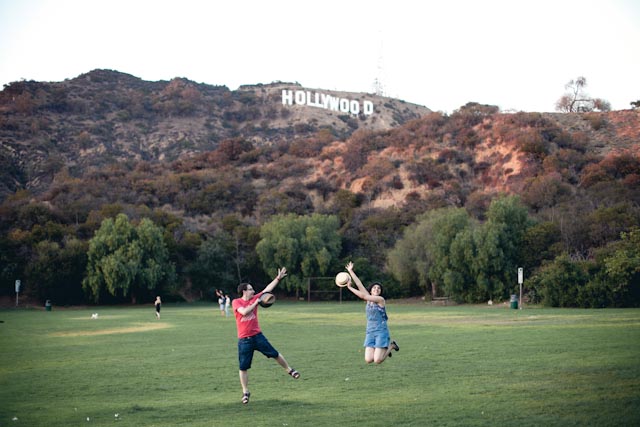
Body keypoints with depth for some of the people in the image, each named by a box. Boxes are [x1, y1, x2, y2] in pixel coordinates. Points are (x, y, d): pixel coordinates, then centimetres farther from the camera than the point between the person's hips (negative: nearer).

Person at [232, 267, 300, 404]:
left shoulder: (254, 299, 4)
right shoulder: (236, 302, -7)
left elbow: (267, 289, 4)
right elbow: (244, 311, -25)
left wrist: (278, 278, 1)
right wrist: (256, 302, -21)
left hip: (257, 335, 3)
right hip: (244, 340, -3)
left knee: (275, 354, 6)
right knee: (243, 367, 2)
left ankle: (289, 370, 30)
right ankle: (245, 392, 13)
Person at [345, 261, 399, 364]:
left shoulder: (380, 299, -8)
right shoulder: (369, 299, 9)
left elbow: (363, 296, -15)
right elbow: (360, 285, 4)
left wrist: (350, 287, -9)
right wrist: (351, 271, 0)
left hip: (381, 331, -6)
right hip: (370, 332, 6)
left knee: (377, 361, -13)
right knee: (368, 360, -8)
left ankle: (391, 346, 14)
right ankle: (383, 350, 23)